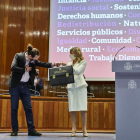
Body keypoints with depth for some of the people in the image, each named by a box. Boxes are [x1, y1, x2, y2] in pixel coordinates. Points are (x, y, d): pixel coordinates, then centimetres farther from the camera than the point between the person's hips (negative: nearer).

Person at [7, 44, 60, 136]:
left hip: (25, 86, 5)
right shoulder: (18, 56, -11)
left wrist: (53, 64, -10)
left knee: (28, 108, 1)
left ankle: (31, 130, 4)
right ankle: (15, 130, 10)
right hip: (15, 85, -5)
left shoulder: (33, 60, 4)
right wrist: (25, 69, -17)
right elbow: (13, 68, -21)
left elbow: (42, 64, 4)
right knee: (14, 108, 1)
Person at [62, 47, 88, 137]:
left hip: (80, 85, -4)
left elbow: (78, 71, -11)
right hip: (71, 86, 4)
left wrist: (67, 66, -16)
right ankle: (73, 129, 1)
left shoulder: (83, 62, 5)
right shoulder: (70, 63, 20)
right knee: (73, 109, -1)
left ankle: (84, 129, -3)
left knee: (83, 108, -6)